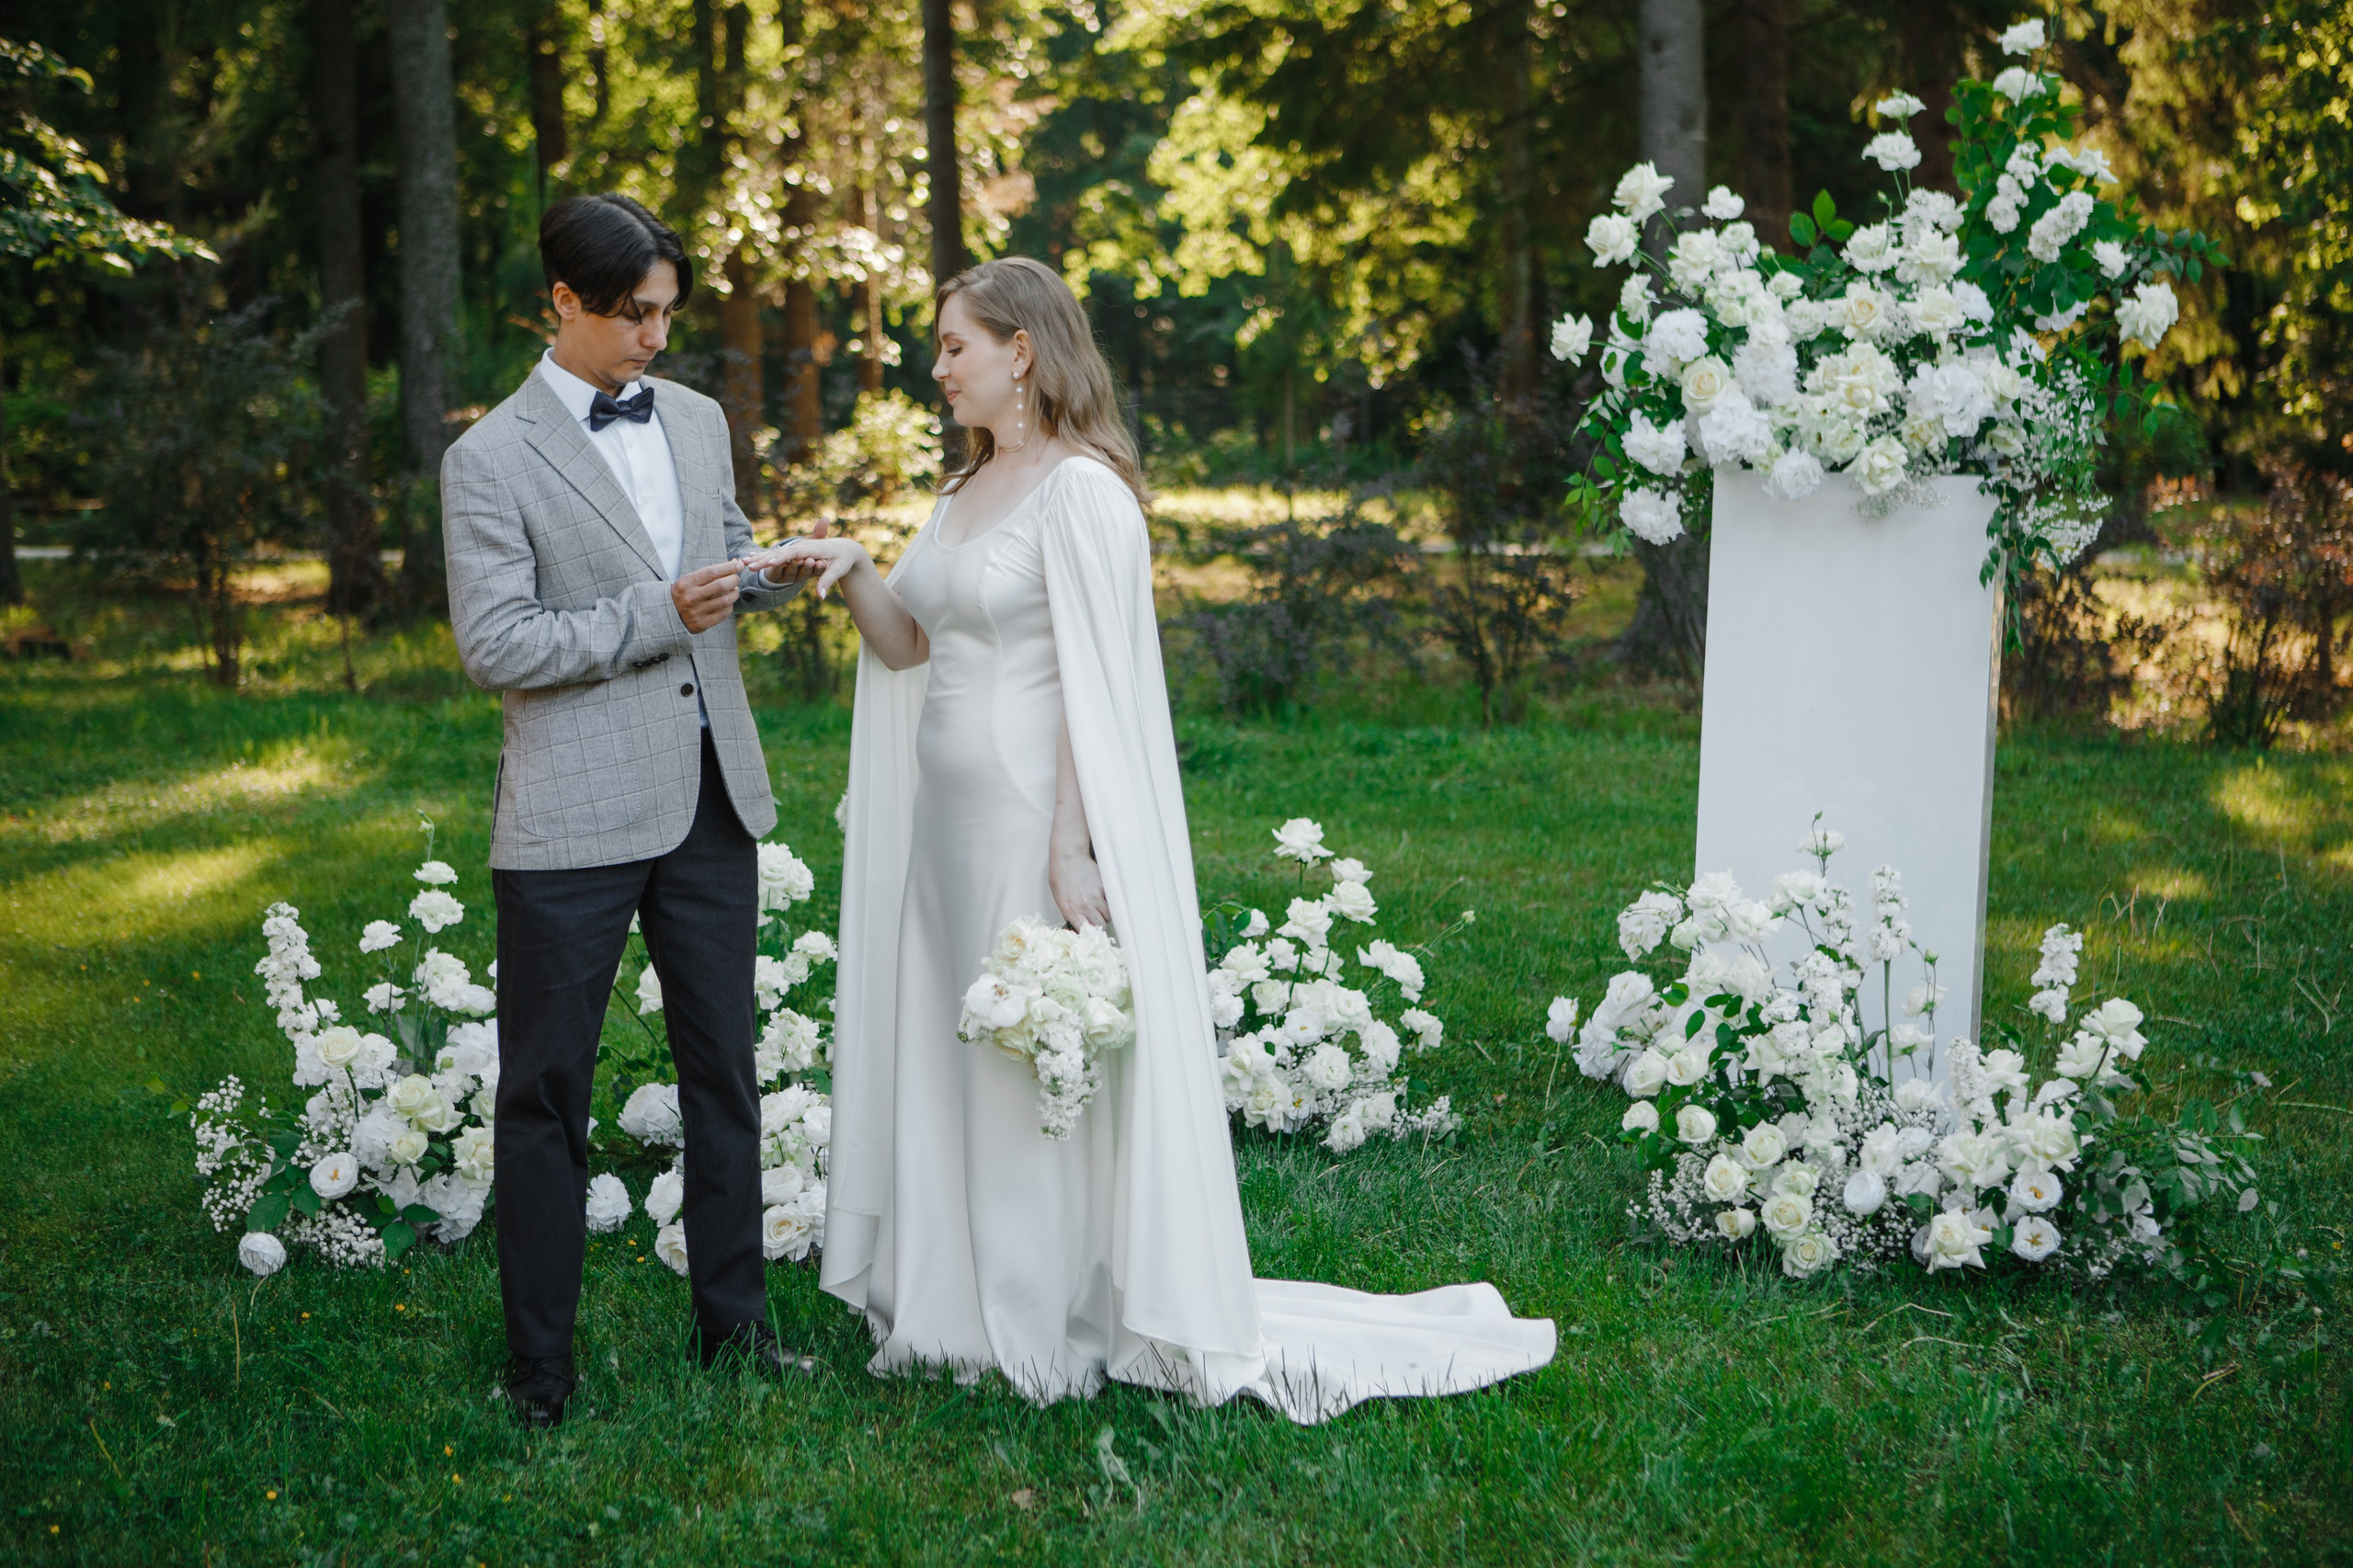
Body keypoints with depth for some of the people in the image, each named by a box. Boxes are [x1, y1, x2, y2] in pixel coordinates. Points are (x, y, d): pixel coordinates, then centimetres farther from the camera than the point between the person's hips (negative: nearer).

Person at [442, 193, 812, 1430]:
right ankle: (539, 1363, 14)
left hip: (708, 795, 6)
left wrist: (781, 571, 1)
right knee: (546, 1092, 3)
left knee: (724, 1068, 13)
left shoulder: (697, 421, 11)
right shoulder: (492, 461, -8)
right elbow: (494, 644, -12)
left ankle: (733, 1325, 26)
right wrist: (656, 615, -18)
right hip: (575, 818, -6)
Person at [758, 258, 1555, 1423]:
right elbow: (909, 643, 17)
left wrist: (1071, 850, -21)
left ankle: (1052, 1333, 11)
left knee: (1038, 1069, 0)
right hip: (948, 818, 9)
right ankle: (963, 1313, 23)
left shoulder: (1080, 491, -13)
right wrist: (854, 574, -3)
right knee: (949, 1064, 12)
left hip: (1033, 817, -9)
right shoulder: (968, 488, 15)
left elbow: (1096, 686, -17)